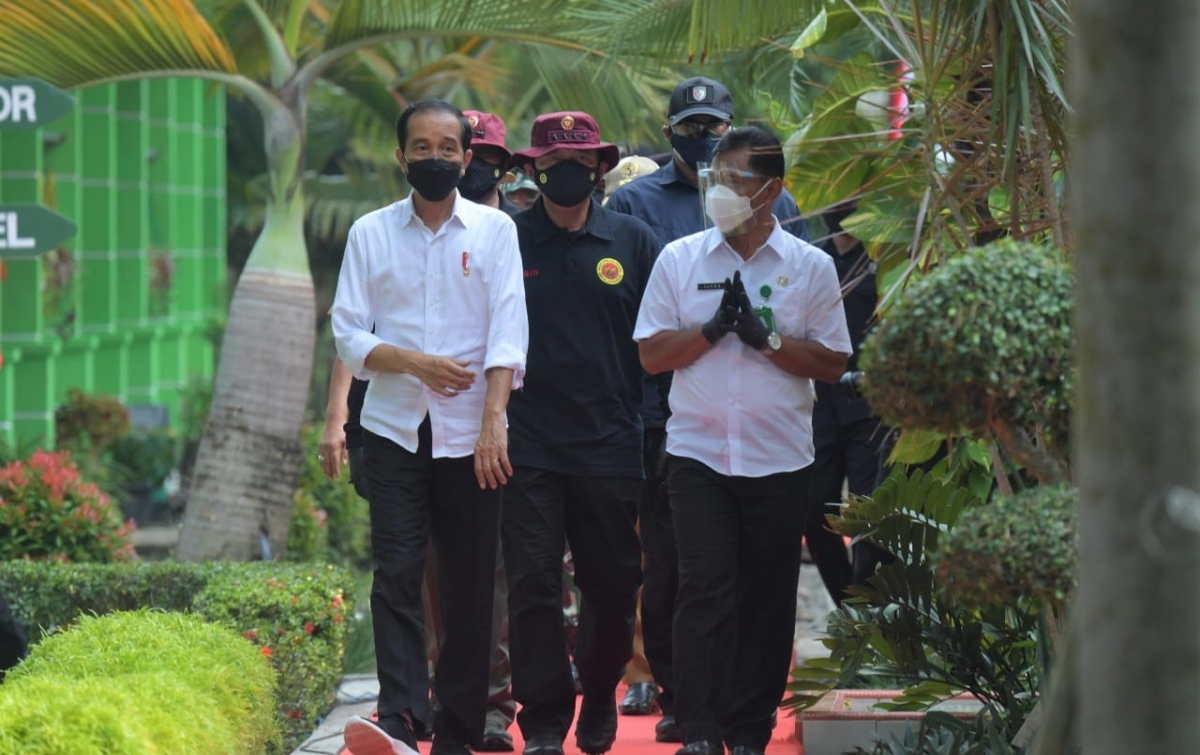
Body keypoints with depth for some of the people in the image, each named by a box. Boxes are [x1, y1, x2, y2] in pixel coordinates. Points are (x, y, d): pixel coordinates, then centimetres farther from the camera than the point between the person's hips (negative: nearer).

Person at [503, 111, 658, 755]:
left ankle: (600, 700, 28)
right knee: (533, 584, -4)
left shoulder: (632, 241, 7)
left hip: (609, 442, 1)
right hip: (528, 446, -1)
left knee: (613, 583, 7)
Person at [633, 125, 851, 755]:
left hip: (779, 459, 0)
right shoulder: (679, 259, 7)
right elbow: (651, 353, 4)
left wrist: (766, 337, -11)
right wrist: (712, 330, -11)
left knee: (767, 599, 3)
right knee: (704, 588, -10)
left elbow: (833, 364, 2)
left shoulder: (810, 267, 4)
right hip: (698, 452, 0)